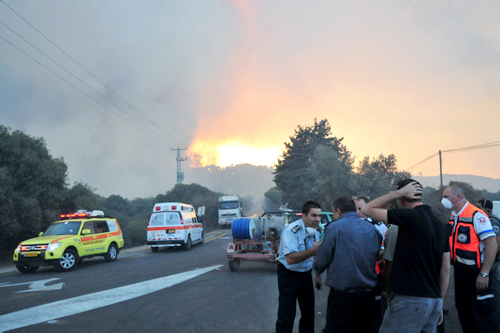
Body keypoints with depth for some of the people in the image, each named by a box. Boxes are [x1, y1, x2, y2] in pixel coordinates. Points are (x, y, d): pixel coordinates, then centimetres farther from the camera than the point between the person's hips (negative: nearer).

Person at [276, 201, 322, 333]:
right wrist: (312, 250, -38)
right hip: (288, 274, -7)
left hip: (306, 274, 7)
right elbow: (290, 259, -35)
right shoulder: (292, 230, -24)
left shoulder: (316, 232, -1)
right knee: (287, 314, -4)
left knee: (309, 312, 14)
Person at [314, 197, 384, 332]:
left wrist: (318, 273, 12)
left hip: (343, 295, -5)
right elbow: (379, 257, 11)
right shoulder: (373, 229, 5)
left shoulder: (335, 227, -10)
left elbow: (322, 258, -8)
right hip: (369, 294, 5)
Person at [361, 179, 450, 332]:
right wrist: (439, 304, 20)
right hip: (434, 300, 8)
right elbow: (445, 270, 13)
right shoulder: (440, 225, 11)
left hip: (410, 300, -8)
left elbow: (367, 209, -7)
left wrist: (398, 192, -3)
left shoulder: (410, 216, -13)